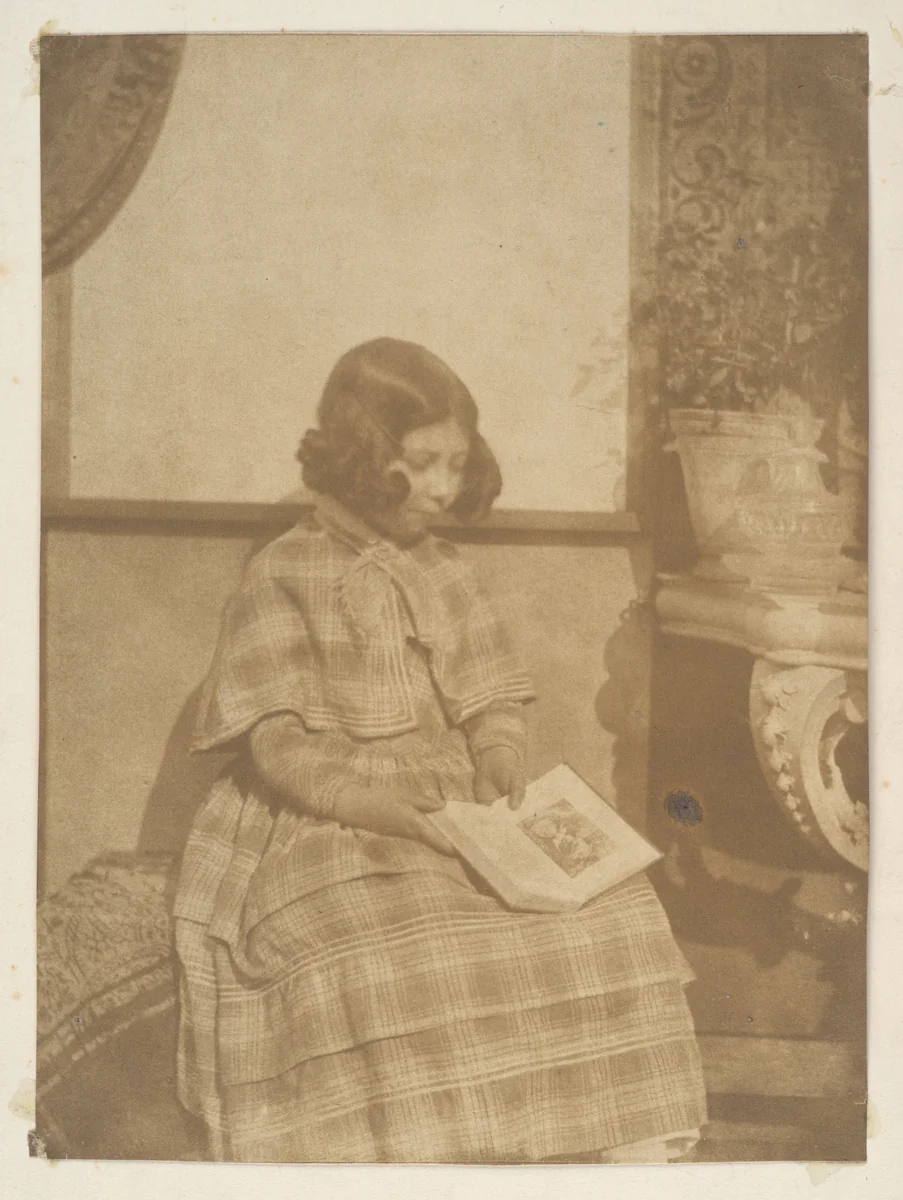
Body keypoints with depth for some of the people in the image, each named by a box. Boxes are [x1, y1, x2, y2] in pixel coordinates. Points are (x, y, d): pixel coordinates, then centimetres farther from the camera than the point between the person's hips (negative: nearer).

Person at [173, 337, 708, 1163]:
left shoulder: (447, 573, 15)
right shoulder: (284, 577, -3)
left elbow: (491, 705, 14)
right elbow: (274, 741, -10)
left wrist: (500, 755, -9)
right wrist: (363, 800, -25)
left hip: (456, 811, 5)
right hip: (323, 824, -5)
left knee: (613, 918, -14)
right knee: (380, 964, -35)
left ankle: (635, 1150, -5)